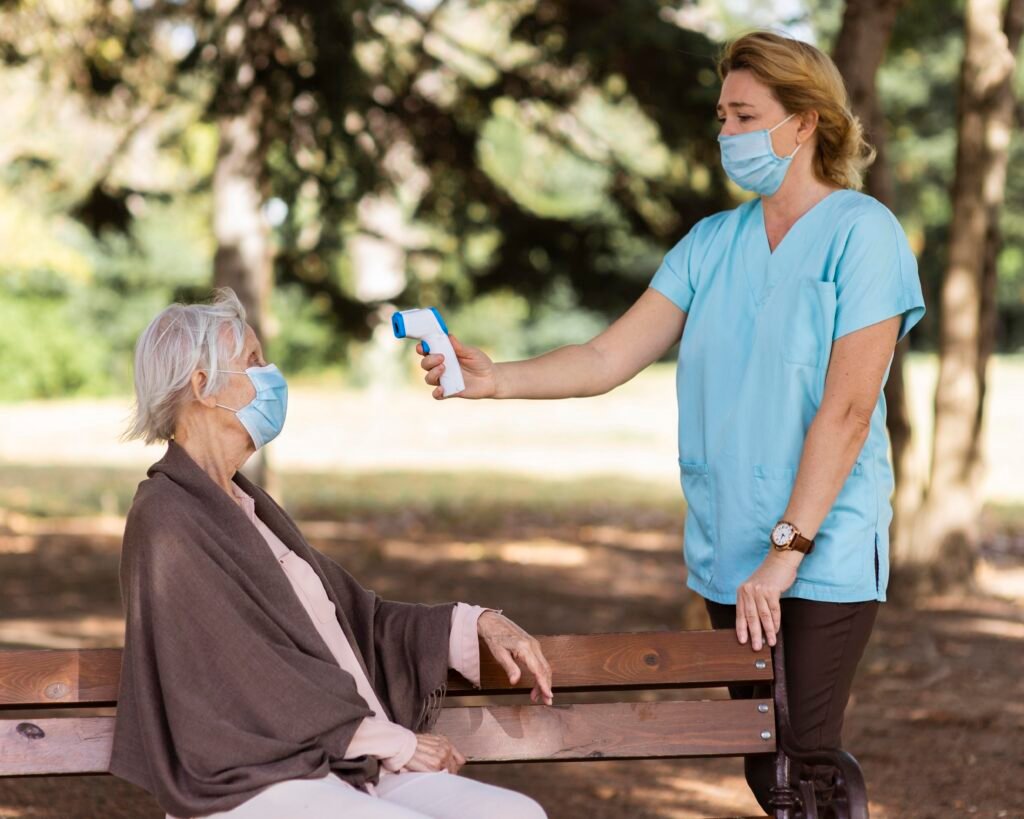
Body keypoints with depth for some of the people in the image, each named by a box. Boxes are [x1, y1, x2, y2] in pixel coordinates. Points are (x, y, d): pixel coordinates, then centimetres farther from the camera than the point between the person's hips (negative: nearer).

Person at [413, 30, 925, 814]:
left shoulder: (862, 233, -8)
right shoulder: (712, 242, 10)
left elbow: (847, 409, -15)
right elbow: (608, 358, 3)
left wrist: (786, 553, -18)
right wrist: (495, 380, -14)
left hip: (826, 550, -6)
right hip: (730, 550, 6)